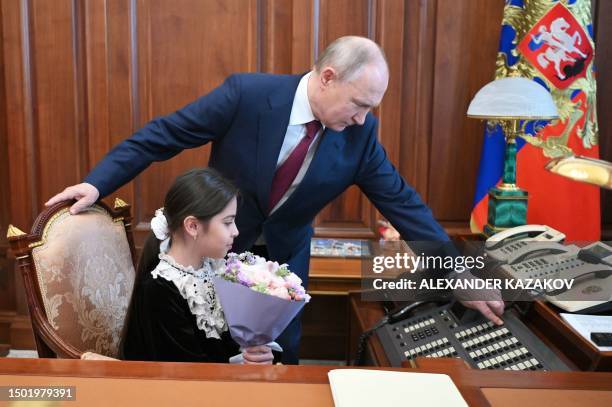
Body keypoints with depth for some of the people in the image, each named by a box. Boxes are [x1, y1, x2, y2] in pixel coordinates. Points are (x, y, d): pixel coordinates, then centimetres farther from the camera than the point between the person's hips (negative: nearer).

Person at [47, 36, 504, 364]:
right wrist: (98, 183, -22)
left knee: (284, 352, 11)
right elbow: (163, 134, -19)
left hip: (285, 253, 2)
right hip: (218, 244, -2)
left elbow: (402, 202, -11)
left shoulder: (359, 133, -16)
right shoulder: (246, 93, -26)